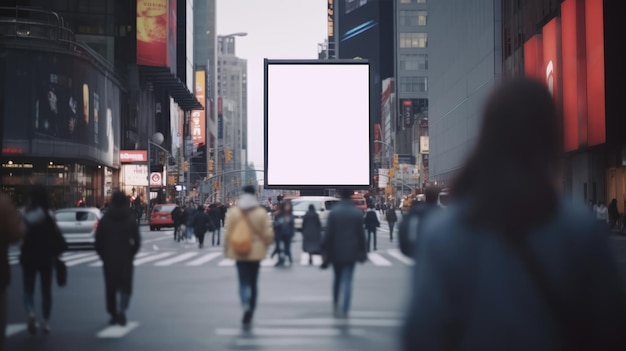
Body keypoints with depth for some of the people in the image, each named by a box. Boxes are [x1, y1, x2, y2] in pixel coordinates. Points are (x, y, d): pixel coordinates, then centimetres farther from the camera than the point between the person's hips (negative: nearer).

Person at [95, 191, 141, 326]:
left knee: (111, 287, 11)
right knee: (125, 286, 4)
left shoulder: (105, 220, 0)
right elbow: (137, 241, -5)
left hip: (109, 259, 1)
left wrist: (103, 256, 11)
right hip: (126, 259, -1)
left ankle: (113, 315, 14)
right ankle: (122, 310, -18)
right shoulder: (131, 219, -2)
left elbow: (98, 241, 0)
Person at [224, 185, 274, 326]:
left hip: (239, 251, -1)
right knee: (253, 282, 13)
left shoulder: (233, 212, -5)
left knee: (243, 281, 0)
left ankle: (246, 305, -27)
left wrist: (227, 249, 7)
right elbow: (268, 233, -5)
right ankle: (251, 309, 18)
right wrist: (265, 245, 13)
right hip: (256, 251, 1)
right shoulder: (261, 212, -4)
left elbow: (227, 232, -4)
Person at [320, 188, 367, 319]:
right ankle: (343, 309, -9)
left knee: (337, 278, 19)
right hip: (351, 252, -1)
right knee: (347, 280, 0)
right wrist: (362, 251, 7)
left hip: (336, 251, 1)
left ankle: (336, 305, 27)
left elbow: (328, 234, -8)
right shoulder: (358, 213, -4)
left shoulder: (333, 212, -7)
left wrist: (325, 252, -1)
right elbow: (360, 234, -3)